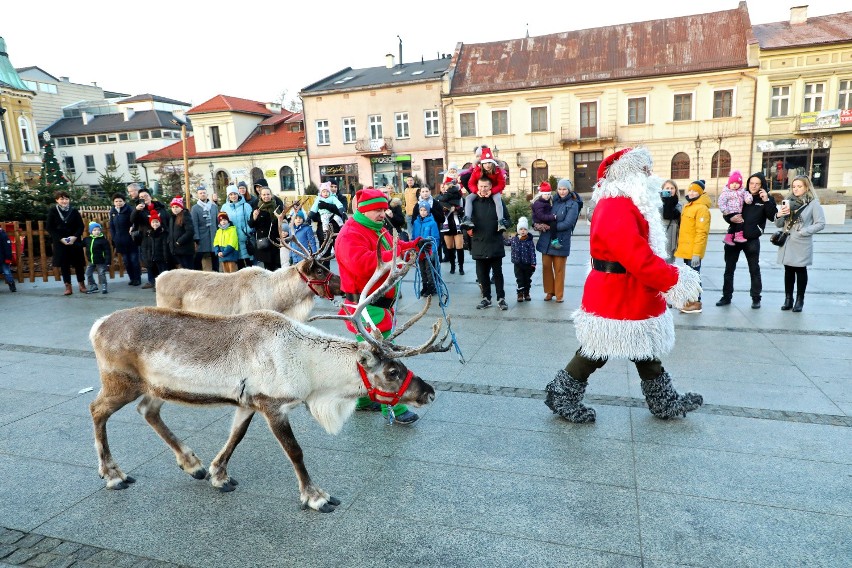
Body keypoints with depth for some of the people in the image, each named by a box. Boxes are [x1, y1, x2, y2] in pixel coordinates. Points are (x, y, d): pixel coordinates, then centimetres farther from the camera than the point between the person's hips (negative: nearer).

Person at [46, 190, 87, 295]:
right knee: (64, 264, 3)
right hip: (60, 242, -1)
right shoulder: (52, 211, -2)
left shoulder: (74, 211, 1)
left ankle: (81, 284, 14)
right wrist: (61, 239, -13)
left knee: (78, 263, 4)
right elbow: (49, 228, -3)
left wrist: (74, 237, -13)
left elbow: (81, 226, 2)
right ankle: (68, 286, 9)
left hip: (75, 241, 1)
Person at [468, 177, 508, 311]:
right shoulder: (473, 202, 3)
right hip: (479, 244, 2)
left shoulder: (497, 202, 0)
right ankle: (486, 298, 21)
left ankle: (501, 298, 15)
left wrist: (502, 225, -14)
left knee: (497, 272, 6)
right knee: (482, 273, 9)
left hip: (495, 244, -2)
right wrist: (468, 228, -7)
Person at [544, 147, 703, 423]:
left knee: (645, 349, 19)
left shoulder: (626, 204, 12)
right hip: (616, 295, -11)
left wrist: (669, 275, 11)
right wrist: (675, 279, -23)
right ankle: (561, 395, 18)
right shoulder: (617, 209, -23)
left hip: (631, 293, 11)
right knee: (596, 352, 2)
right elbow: (638, 259, -30)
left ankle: (665, 402, 33)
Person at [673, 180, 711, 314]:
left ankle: (696, 303, 4)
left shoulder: (701, 208, -14)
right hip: (686, 249, 9)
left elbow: (702, 232, -20)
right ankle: (690, 300, 25)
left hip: (693, 251, -9)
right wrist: (680, 246, 19)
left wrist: (696, 253, -24)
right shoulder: (687, 206, 15)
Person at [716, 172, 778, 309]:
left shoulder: (766, 199, 0)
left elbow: (773, 217, -11)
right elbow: (725, 213, 7)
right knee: (729, 268, 7)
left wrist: (767, 201, -20)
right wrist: (731, 218, -14)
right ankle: (726, 296, 17)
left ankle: (756, 298, 17)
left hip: (752, 240, -2)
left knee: (754, 270, 7)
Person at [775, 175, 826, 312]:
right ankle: (788, 299, 15)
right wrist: (779, 216, -9)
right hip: (787, 243, 4)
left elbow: (821, 224, -7)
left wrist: (803, 232, -15)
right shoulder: (788, 202, 8)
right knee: (788, 271, 8)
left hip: (802, 245, -4)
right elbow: (779, 224, 11)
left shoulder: (813, 203, -5)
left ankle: (800, 301, 13)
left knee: (801, 271, 5)